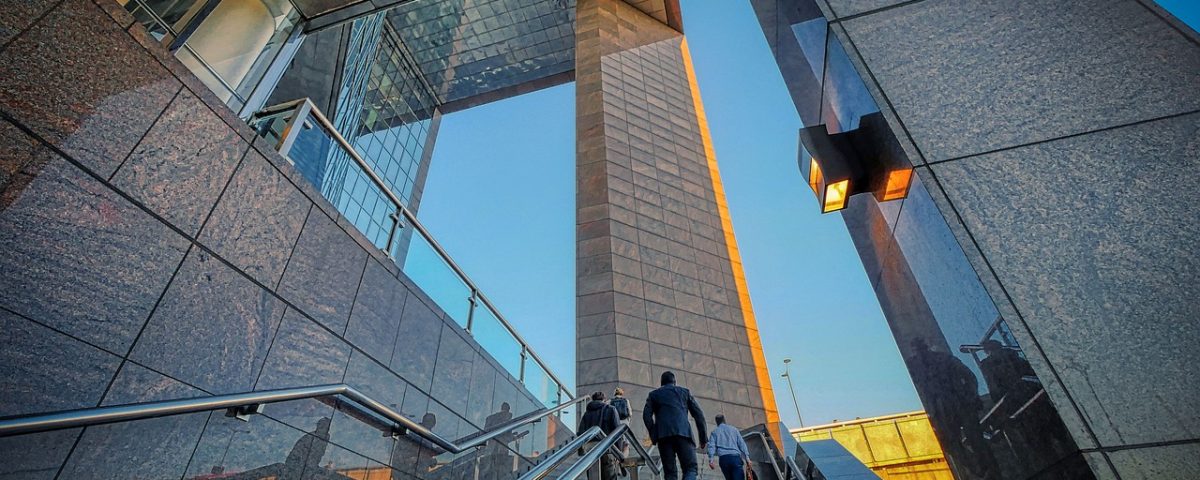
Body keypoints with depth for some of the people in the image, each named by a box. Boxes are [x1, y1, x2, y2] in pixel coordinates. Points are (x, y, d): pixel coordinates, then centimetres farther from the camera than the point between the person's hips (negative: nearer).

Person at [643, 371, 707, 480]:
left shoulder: (653, 394, 22)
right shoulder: (684, 391, 23)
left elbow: (646, 415, 6)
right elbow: (698, 414, 14)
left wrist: (653, 436, 7)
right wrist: (704, 437, 15)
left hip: (663, 434, 1)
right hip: (683, 432, -1)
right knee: (691, 468, 1)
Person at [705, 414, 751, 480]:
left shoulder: (715, 431, 18)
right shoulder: (733, 429, 21)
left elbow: (711, 445, 3)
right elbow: (741, 443, 10)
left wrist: (711, 459, -6)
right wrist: (747, 457, 5)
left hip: (723, 458, 1)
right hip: (735, 457, -1)